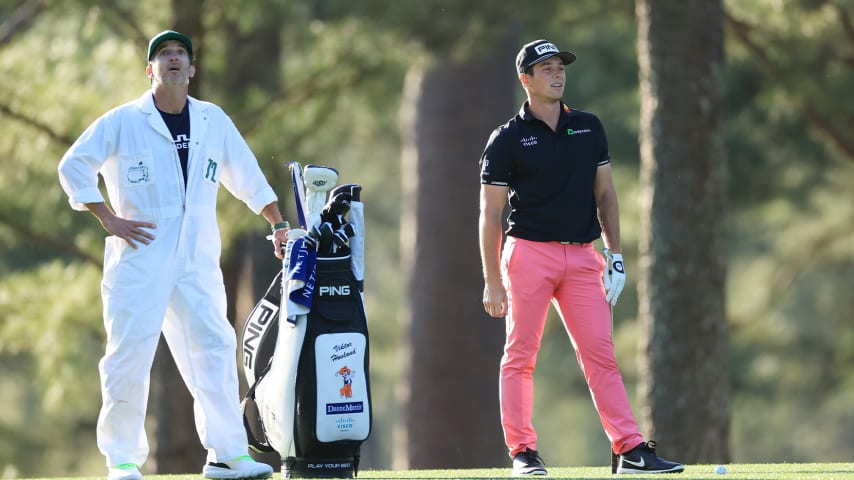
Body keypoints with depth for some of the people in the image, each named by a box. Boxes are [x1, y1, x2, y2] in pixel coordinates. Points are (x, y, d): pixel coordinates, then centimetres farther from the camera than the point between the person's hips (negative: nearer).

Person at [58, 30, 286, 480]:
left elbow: (246, 175, 20)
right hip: (139, 255, -3)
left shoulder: (213, 121, 12)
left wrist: (280, 226, 16)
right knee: (129, 354, -5)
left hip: (198, 258, 3)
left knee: (215, 349, -5)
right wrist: (109, 219, -7)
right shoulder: (123, 121, 0)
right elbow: (73, 166, 0)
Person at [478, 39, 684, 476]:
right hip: (529, 254, -3)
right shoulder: (508, 139, -1)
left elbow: (605, 194, 16)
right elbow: (490, 215, -2)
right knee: (520, 356, -2)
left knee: (601, 354, 0)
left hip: (582, 257, 4)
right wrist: (492, 282, -7)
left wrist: (615, 257, 7)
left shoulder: (588, 128, 12)